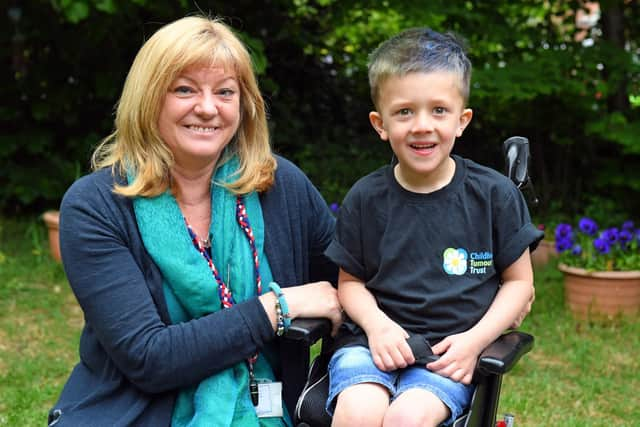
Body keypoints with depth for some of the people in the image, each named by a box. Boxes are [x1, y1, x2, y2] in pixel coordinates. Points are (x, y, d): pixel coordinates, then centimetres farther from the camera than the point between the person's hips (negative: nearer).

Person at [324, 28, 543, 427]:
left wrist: (475, 340, -7)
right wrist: (377, 325, -10)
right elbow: (350, 281, 10)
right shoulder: (364, 199, 2)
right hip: (375, 341, 1)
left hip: (450, 351, -1)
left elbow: (519, 281, 6)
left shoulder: (495, 194, 0)